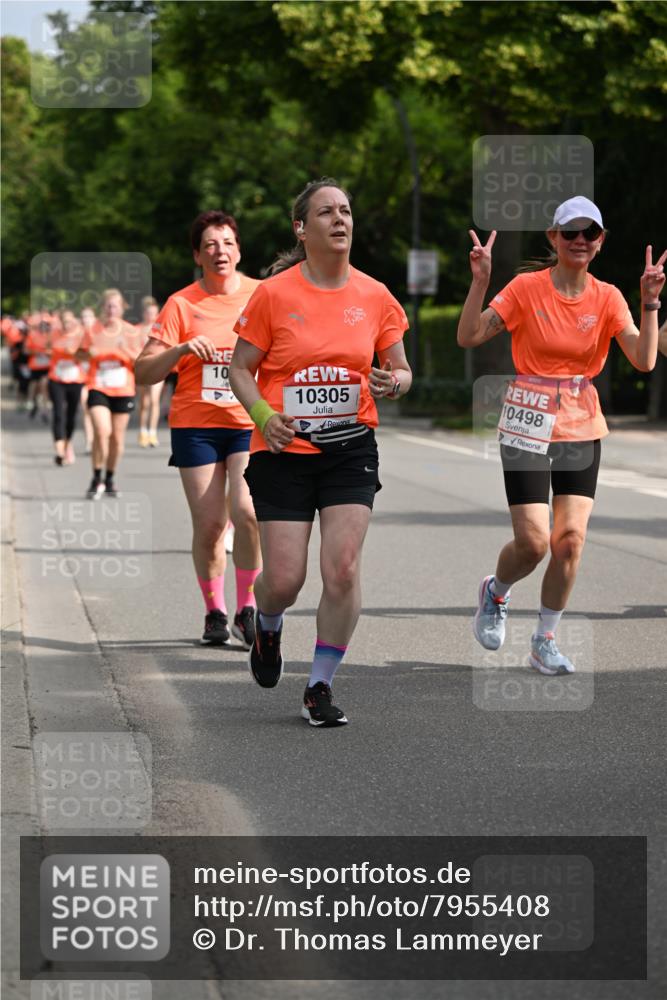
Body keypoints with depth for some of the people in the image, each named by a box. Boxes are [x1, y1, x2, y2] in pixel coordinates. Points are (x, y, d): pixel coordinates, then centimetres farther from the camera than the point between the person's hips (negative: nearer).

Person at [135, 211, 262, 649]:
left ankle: (247, 609, -3)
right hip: (196, 424, 0)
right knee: (209, 523, -1)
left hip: (252, 423, 0)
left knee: (247, 510, -19)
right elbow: (144, 373, -1)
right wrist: (181, 349, -18)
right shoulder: (181, 304, 0)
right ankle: (215, 613, 18)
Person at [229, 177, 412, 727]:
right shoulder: (274, 294, -5)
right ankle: (267, 628, 34)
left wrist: (393, 383, -13)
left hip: (350, 449, 2)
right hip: (283, 451, -2)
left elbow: (400, 370, 11)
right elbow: (240, 367, 2)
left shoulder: (374, 296, 2)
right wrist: (264, 415, -16)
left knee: (343, 569, -12)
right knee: (284, 580, -5)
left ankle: (320, 687, 3)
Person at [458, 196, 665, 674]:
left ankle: (545, 640, 11)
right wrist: (481, 281, -22)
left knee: (571, 539, -6)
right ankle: (496, 592, 25)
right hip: (528, 428, -3)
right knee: (533, 541, -9)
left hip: (582, 431, 3)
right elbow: (469, 336, -11)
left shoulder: (608, 298, 1)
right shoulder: (527, 288, -5)